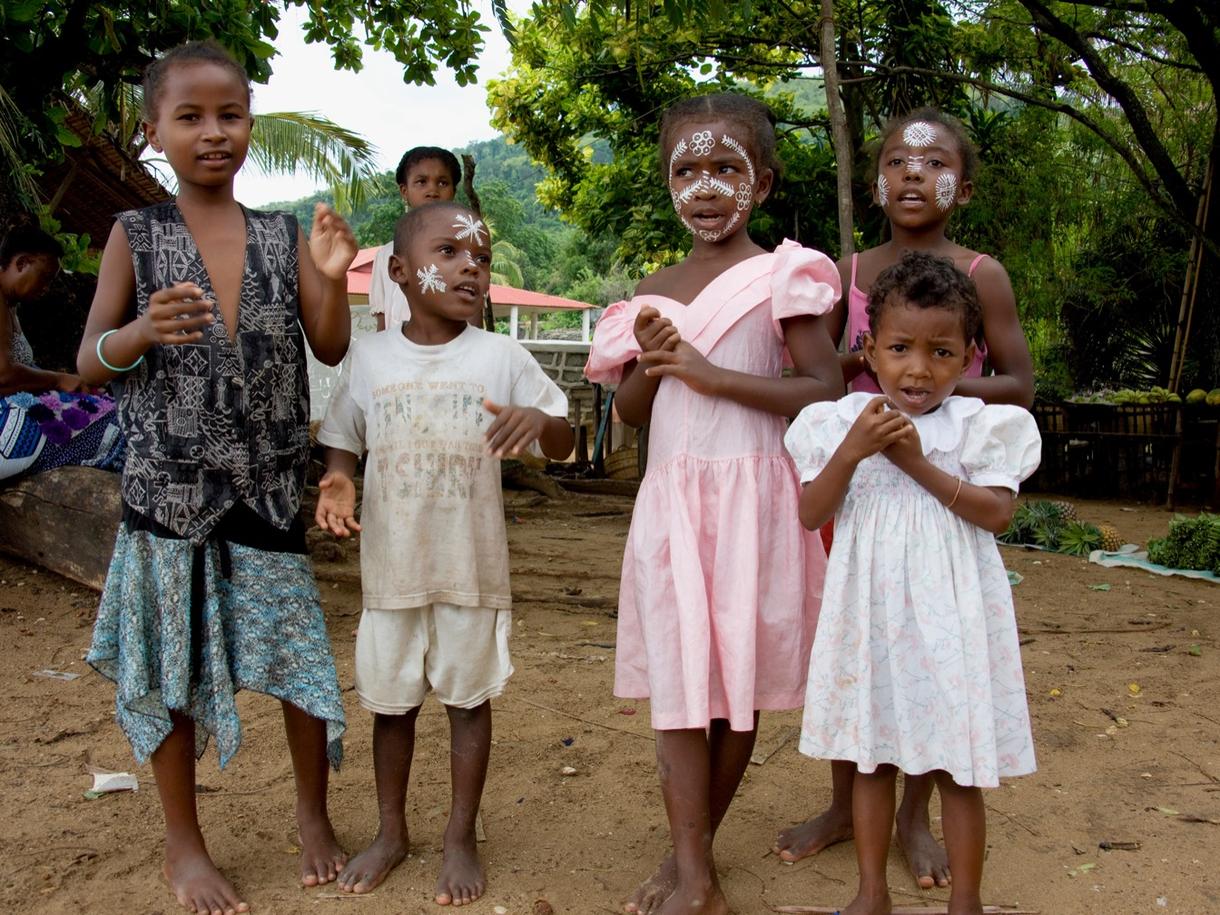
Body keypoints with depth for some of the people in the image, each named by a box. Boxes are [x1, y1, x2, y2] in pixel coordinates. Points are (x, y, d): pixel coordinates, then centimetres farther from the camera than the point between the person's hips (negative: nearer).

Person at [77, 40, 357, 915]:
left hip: (271, 488, 1)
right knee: (172, 668, 8)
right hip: (171, 487, -1)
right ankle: (184, 844, 28)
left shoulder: (284, 236, 5)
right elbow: (90, 361, 0)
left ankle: (313, 812, 30)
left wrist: (331, 279, -15)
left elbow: (330, 349, 3)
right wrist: (143, 331, -21)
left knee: (304, 654, 5)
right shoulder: (136, 234, 1)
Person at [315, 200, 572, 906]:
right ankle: (392, 831, 33)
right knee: (391, 697, 14)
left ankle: (462, 836, 26)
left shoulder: (500, 357, -4)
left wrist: (539, 418, -25)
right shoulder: (371, 357, 0)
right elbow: (342, 439, 11)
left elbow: (565, 445, -2)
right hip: (392, 563, 2)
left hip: (473, 563, -2)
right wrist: (338, 481, -11)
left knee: (469, 695, 9)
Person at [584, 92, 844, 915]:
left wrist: (709, 374, -18)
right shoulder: (656, 292, 12)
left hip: (750, 497, -4)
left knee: (738, 684, 6)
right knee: (675, 683, 1)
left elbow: (827, 389, -13)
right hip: (669, 498, 4)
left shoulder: (779, 277, -3)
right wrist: (651, 363, -5)